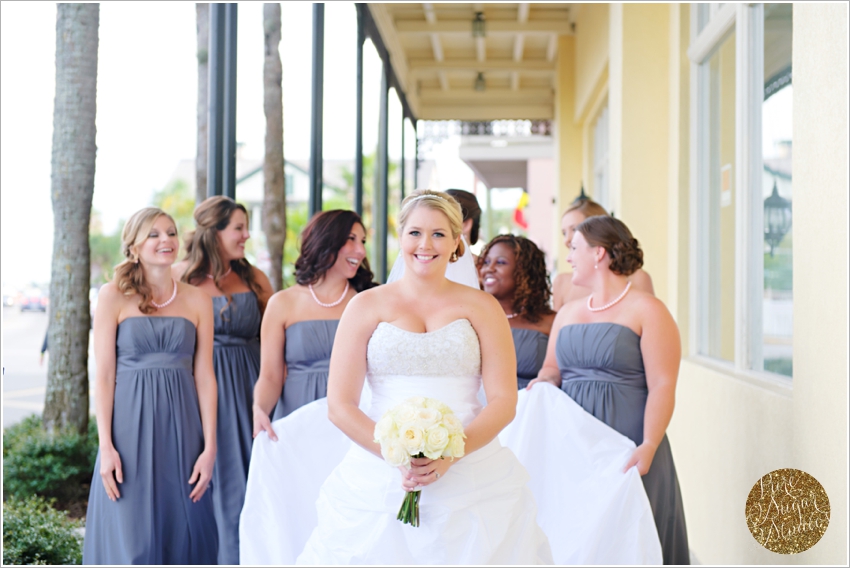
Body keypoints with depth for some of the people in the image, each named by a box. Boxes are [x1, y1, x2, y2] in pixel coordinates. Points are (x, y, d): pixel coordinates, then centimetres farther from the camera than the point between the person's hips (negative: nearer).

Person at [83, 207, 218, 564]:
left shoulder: (197, 301, 7)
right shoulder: (113, 297, -1)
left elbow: (204, 376, 5)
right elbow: (104, 375, -3)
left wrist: (210, 447, -1)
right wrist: (106, 446, -9)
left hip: (181, 426, 3)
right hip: (131, 426, -3)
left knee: (184, 532, 6)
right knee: (131, 539, -1)